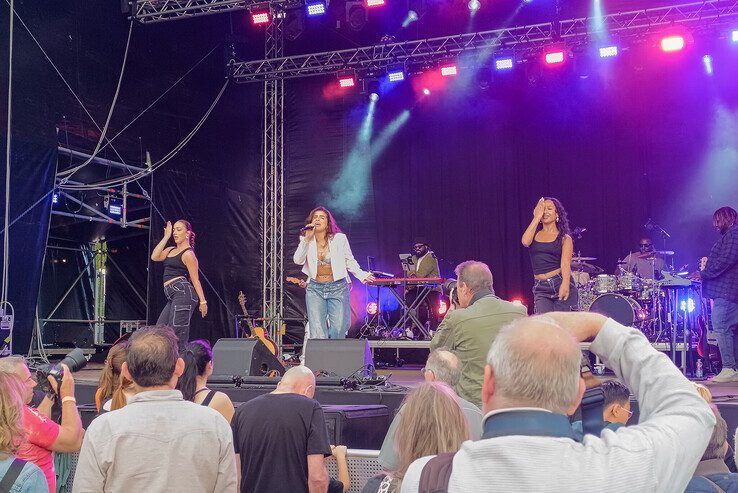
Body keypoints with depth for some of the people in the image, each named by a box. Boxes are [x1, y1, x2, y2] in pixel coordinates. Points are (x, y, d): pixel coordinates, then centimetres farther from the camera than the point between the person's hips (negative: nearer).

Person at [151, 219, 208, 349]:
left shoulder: (188, 253, -5)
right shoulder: (171, 250, 20)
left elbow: (195, 279, -8)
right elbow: (154, 257, 2)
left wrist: (203, 301, -10)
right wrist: (166, 236, 7)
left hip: (183, 293, -10)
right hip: (173, 296, 10)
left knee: (177, 333, -13)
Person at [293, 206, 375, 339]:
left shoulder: (339, 239, -2)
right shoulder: (306, 241, 4)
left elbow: (350, 261, 5)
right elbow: (298, 261, -9)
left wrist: (361, 275, -9)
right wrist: (307, 239, -16)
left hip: (338, 288, -1)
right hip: (314, 288, 1)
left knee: (338, 332, -3)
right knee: (317, 334, -5)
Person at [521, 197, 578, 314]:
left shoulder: (564, 238, 4)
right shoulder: (534, 234, 13)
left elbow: (566, 263, -8)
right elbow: (525, 242, -10)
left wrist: (565, 284, -27)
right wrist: (537, 217, -3)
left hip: (560, 283, -2)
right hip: (540, 288, 2)